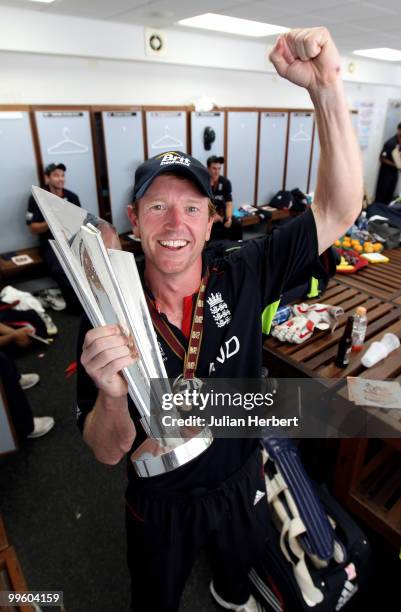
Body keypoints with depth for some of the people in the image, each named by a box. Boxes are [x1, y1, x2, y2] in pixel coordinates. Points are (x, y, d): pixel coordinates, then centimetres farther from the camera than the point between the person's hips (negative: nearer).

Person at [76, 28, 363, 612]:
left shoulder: (243, 277, -22)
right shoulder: (108, 319, -25)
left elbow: (337, 211, -27)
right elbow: (109, 452, -21)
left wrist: (325, 86, -39)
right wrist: (112, 394, -44)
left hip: (241, 481, 3)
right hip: (161, 501, -1)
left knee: (240, 558, 37)